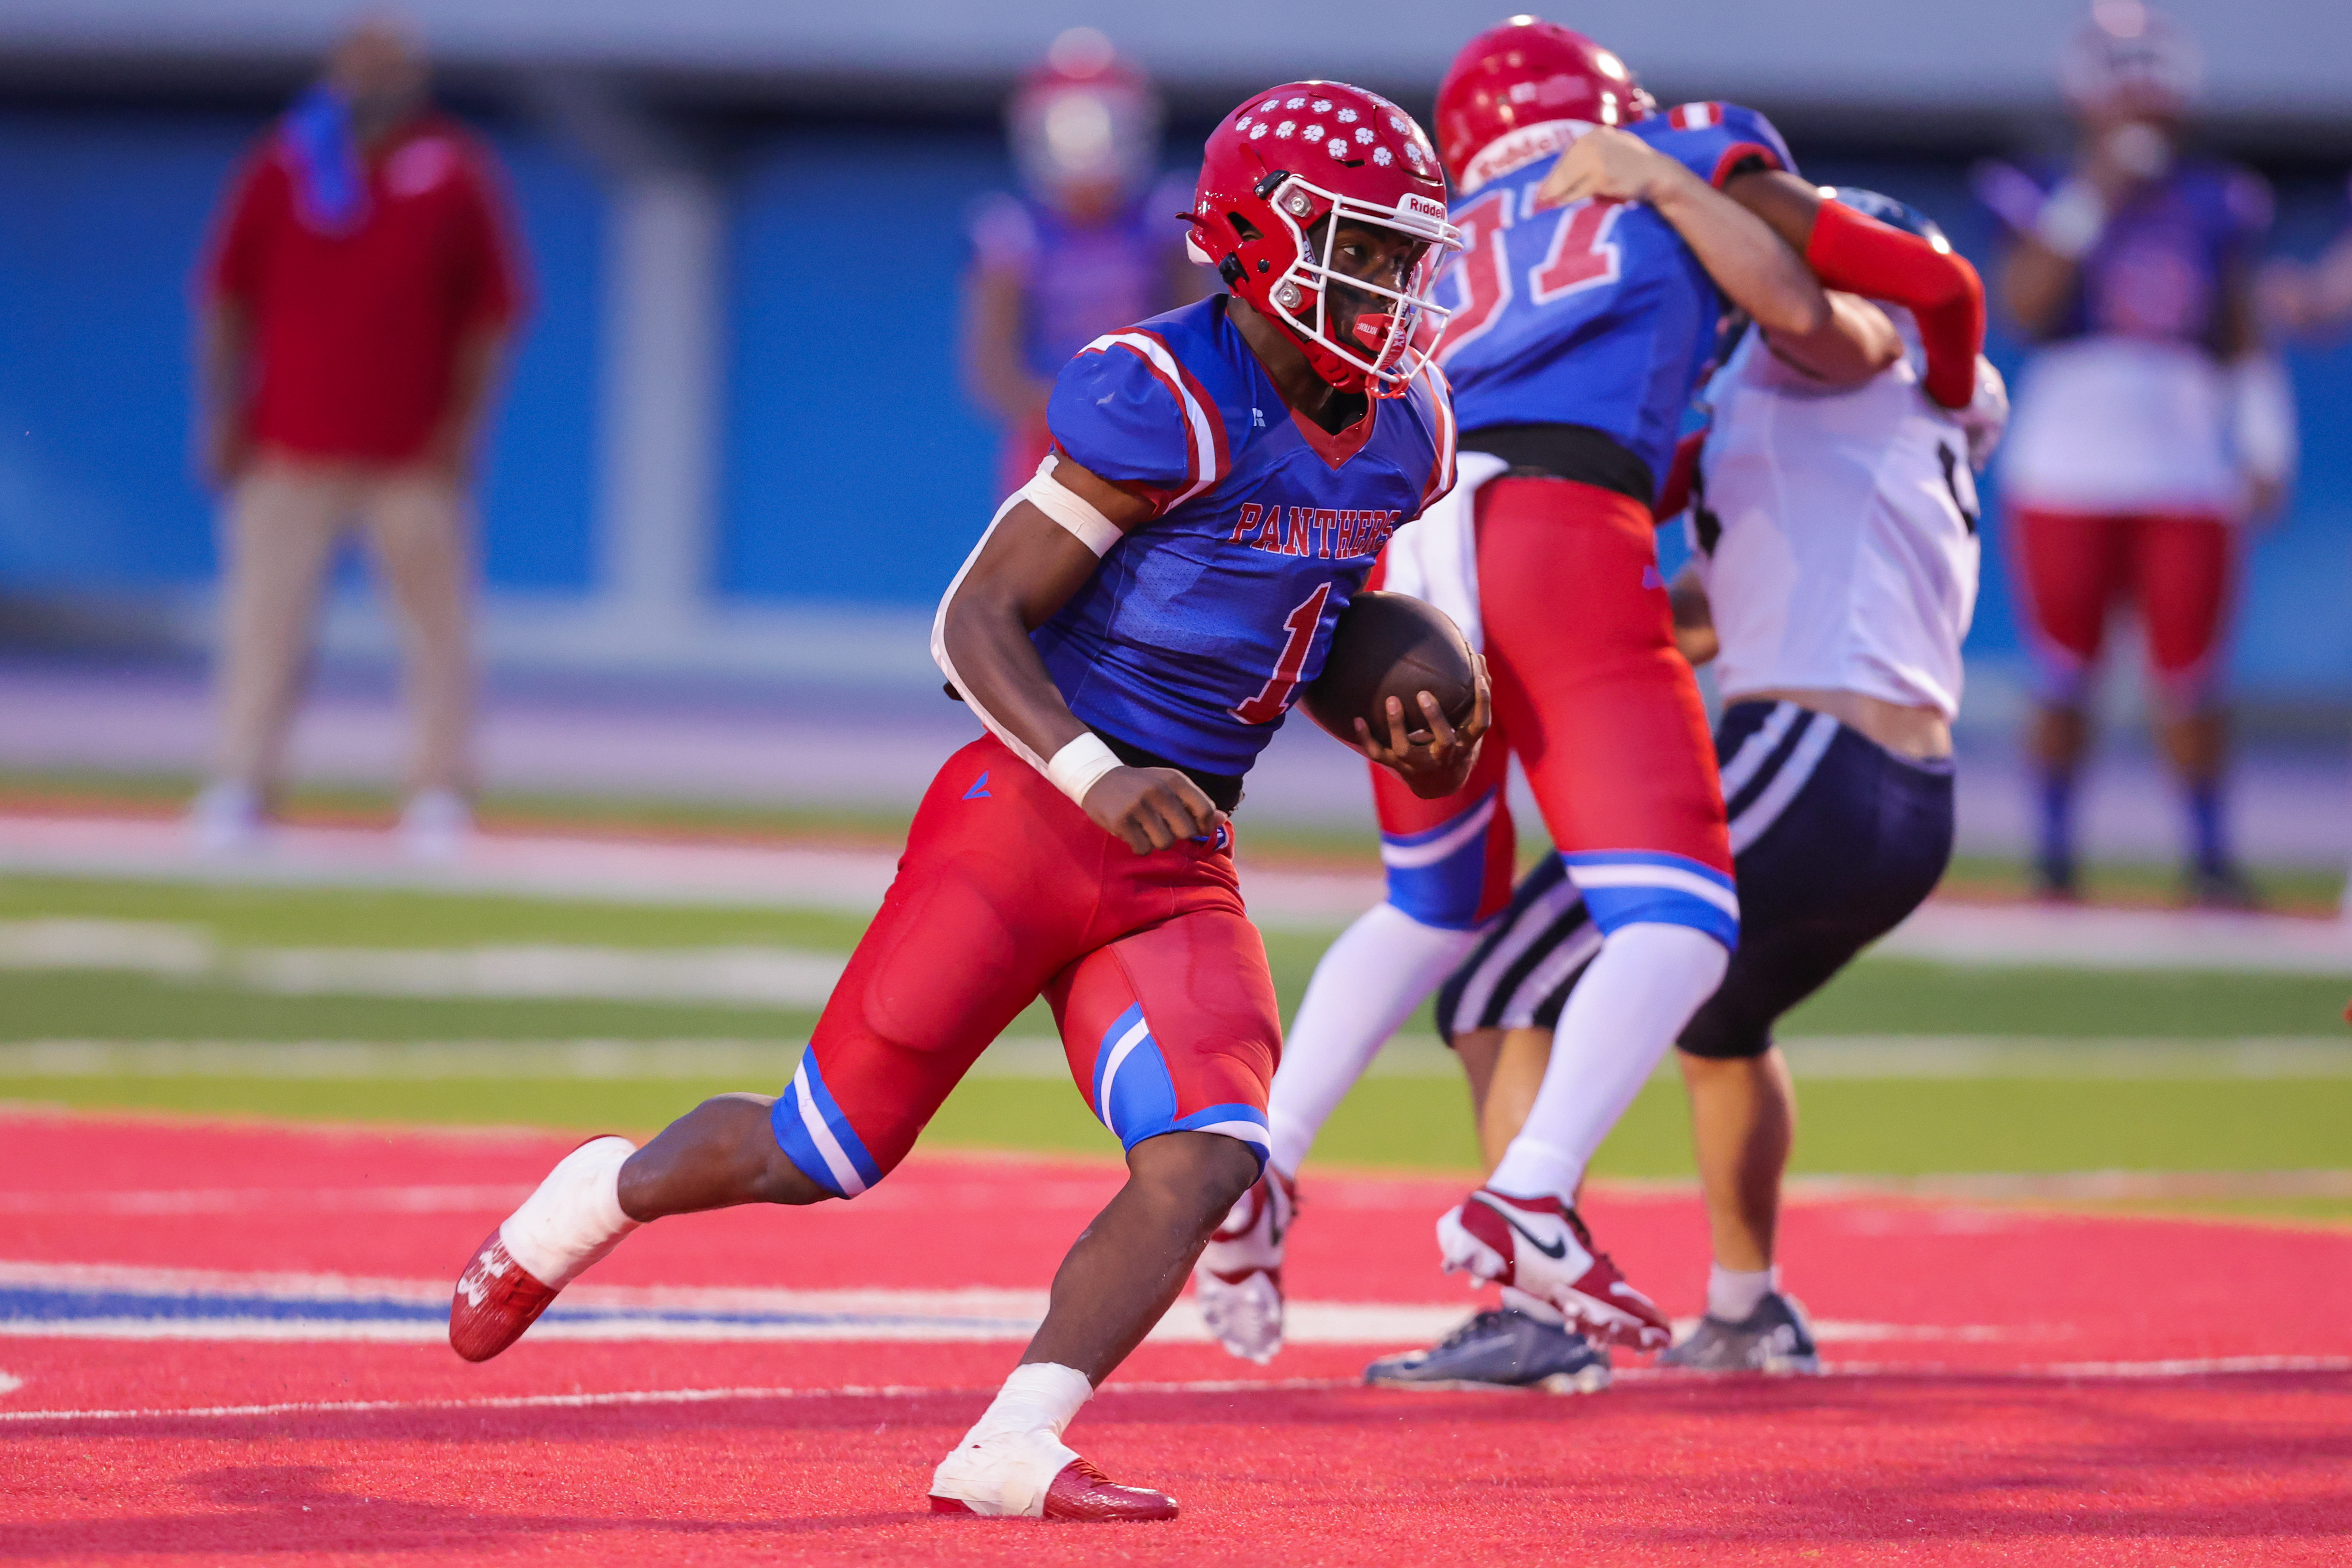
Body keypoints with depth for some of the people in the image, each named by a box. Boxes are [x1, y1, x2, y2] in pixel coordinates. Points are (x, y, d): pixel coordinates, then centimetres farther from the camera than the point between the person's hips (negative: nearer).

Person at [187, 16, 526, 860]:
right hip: (291, 441, 1)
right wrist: (222, 413, 2)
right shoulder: (282, 167, 6)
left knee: (434, 624, -2)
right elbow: (227, 299, 9)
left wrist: (463, 421, -4)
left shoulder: (456, 175, 2)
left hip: (414, 453, -1)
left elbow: (490, 314, 4)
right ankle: (239, 787, 1)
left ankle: (440, 792, 4)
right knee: (264, 622, -2)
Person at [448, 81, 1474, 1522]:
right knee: (824, 1156, 3)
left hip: (1178, 867, 6)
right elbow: (976, 620, -18)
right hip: (1027, 814, -6)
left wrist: (1399, 731, 5)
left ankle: (1010, 1453, -16)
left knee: (1207, 1163, -17)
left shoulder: (1401, 431, 6)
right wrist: (1097, 775, -31)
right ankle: (601, 1198, 32)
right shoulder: (1164, 402, -19)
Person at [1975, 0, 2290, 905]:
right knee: (2064, 676, 1)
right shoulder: (2049, 200, 1)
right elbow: (2023, 305, -15)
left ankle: (2211, 858, 13)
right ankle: (2052, 853, 14)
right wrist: (2093, 202, -19)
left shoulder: (2214, 209, 9)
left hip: (2185, 469, 2)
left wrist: (2265, 449, 5)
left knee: (2188, 679, 2)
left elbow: (2242, 341, 13)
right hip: (2067, 472, -2)